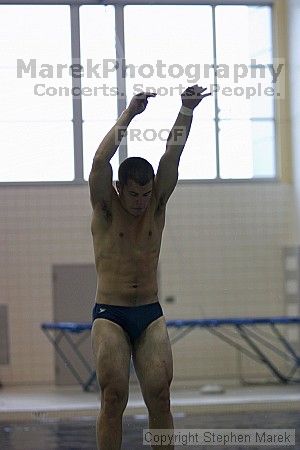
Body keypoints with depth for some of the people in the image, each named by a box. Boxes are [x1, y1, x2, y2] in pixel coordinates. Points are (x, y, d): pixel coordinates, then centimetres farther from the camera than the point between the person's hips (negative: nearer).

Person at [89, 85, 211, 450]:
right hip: (109, 315, -3)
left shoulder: (156, 205, 6)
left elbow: (172, 155, -5)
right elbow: (101, 161, -18)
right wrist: (128, 114, -21)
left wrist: (186, 111, -16)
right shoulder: (105, 209, -2)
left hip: (150, 315, 3)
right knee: (113, 398, -11)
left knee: (159, 397, -7)